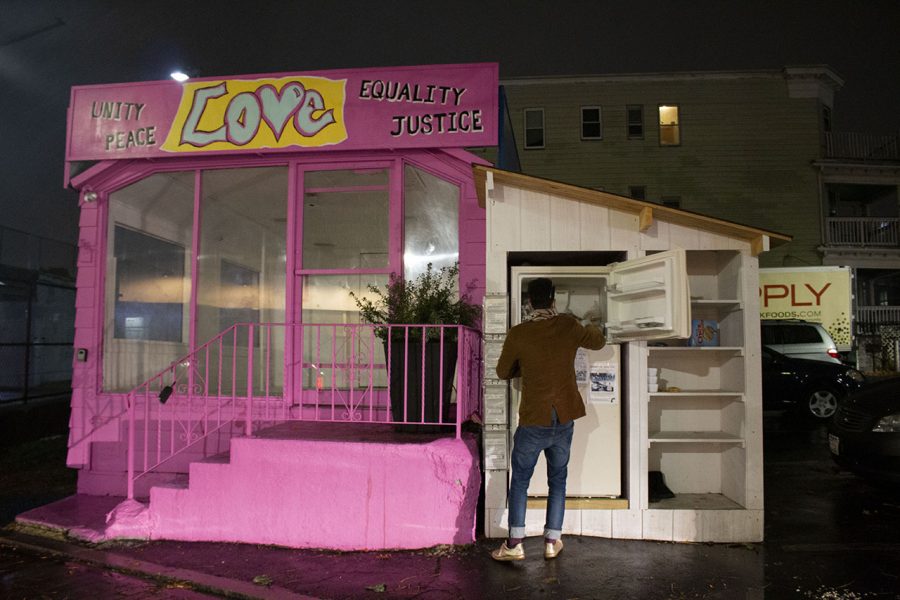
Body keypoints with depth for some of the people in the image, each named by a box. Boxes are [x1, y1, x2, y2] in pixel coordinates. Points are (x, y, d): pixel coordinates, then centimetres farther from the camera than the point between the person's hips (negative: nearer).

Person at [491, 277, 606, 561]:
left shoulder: (518, 334, -10)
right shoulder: (569, 326, -4)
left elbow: (503, 372, 3)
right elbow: (598, 342, 17)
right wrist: (592, 328, 37)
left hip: (533, 421, -2)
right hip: (564, 419, 3)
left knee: (520, 481, 10)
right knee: (558, 479, 16)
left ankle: (515, 544, 8)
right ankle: (552, 542, 20)